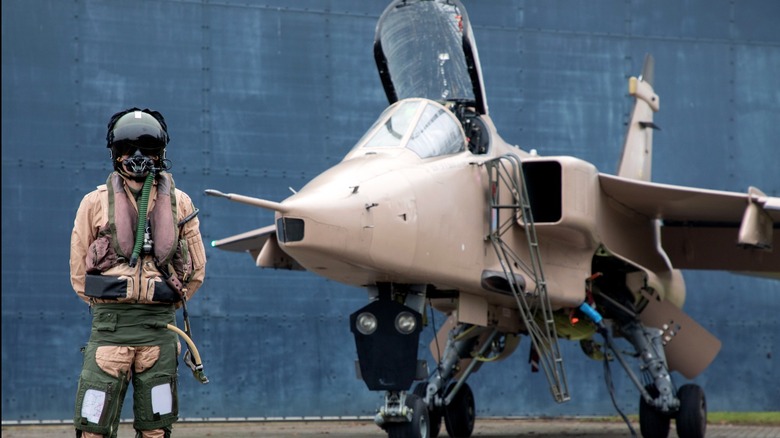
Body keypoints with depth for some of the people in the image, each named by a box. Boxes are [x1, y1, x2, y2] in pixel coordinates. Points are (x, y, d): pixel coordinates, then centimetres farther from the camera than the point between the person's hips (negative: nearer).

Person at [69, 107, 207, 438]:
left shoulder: (179, 204, 10)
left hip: (159, 327, 1)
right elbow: (78, 270, 11)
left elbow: (196, 269, 16)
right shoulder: (96, 203, 6)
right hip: (109, 324, -1)